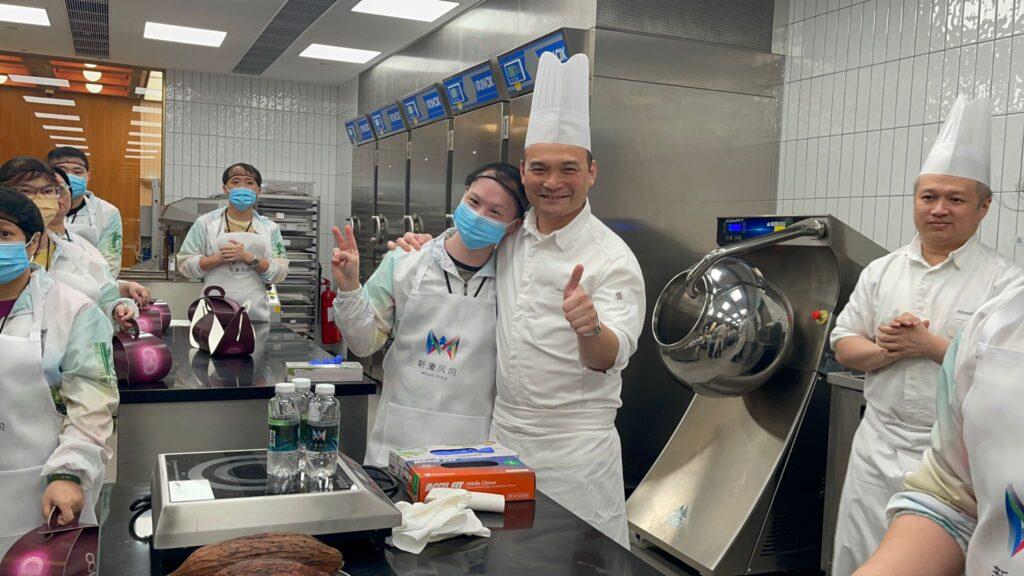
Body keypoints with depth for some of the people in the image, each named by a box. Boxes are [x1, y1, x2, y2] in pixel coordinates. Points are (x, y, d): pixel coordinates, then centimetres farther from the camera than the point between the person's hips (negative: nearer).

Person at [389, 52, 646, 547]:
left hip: (574, 447, -5)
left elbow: (609, 359, -20)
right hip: (503, 431, 5)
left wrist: (590, 326, -42)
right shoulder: (510, 238, 3)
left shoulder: (612, 257, -13)